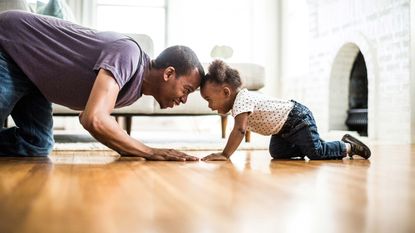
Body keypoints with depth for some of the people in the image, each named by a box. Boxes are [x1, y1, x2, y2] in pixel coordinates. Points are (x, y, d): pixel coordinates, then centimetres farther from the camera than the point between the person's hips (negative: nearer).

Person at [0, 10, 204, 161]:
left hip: (28, 64, 8)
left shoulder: (134, 88, 1)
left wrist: (127, 150, -3)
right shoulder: (129, 53, -28)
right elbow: (94, 120, -40)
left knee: (36, 146, 4)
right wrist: (149, 152, -28)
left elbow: (88, 117, 13)